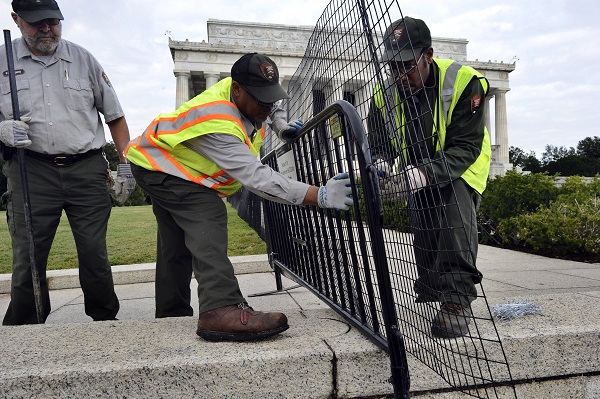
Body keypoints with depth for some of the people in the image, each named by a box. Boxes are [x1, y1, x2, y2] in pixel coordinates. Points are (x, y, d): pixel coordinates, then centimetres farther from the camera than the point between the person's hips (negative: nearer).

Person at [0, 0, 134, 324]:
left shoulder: (83, 58, 11)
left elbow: (114, 115, 15)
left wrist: (126, 161, 8)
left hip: (87, 168, 0)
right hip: (31, 170, 0)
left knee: (94, 253, 2)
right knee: (27, 256, 2)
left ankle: (106, 320, 17)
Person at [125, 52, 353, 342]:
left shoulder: (246, 93, -12)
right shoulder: (216, 123, -39)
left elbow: (269, 104, 15)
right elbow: (256, 177, -46)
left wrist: (281, 124, -7)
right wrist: (319, 196, -53)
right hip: (158, 163, -10)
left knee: (178, 244, 12)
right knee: (208, 219, -31)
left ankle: (171, 315, 24)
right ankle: (220, 310, -42)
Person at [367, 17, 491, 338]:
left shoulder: (463, 82, -26)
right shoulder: (384, 94, -12)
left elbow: (465, 147, -31)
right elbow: (379, 145, -6)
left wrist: (420, 176, -46)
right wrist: (381, 165, -33)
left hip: (461, 167, -4)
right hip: (417, 172, 5)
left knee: (456, 206, -31)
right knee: (423, 228, -2)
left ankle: (457, 298, -27)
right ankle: (430, 293, 19)